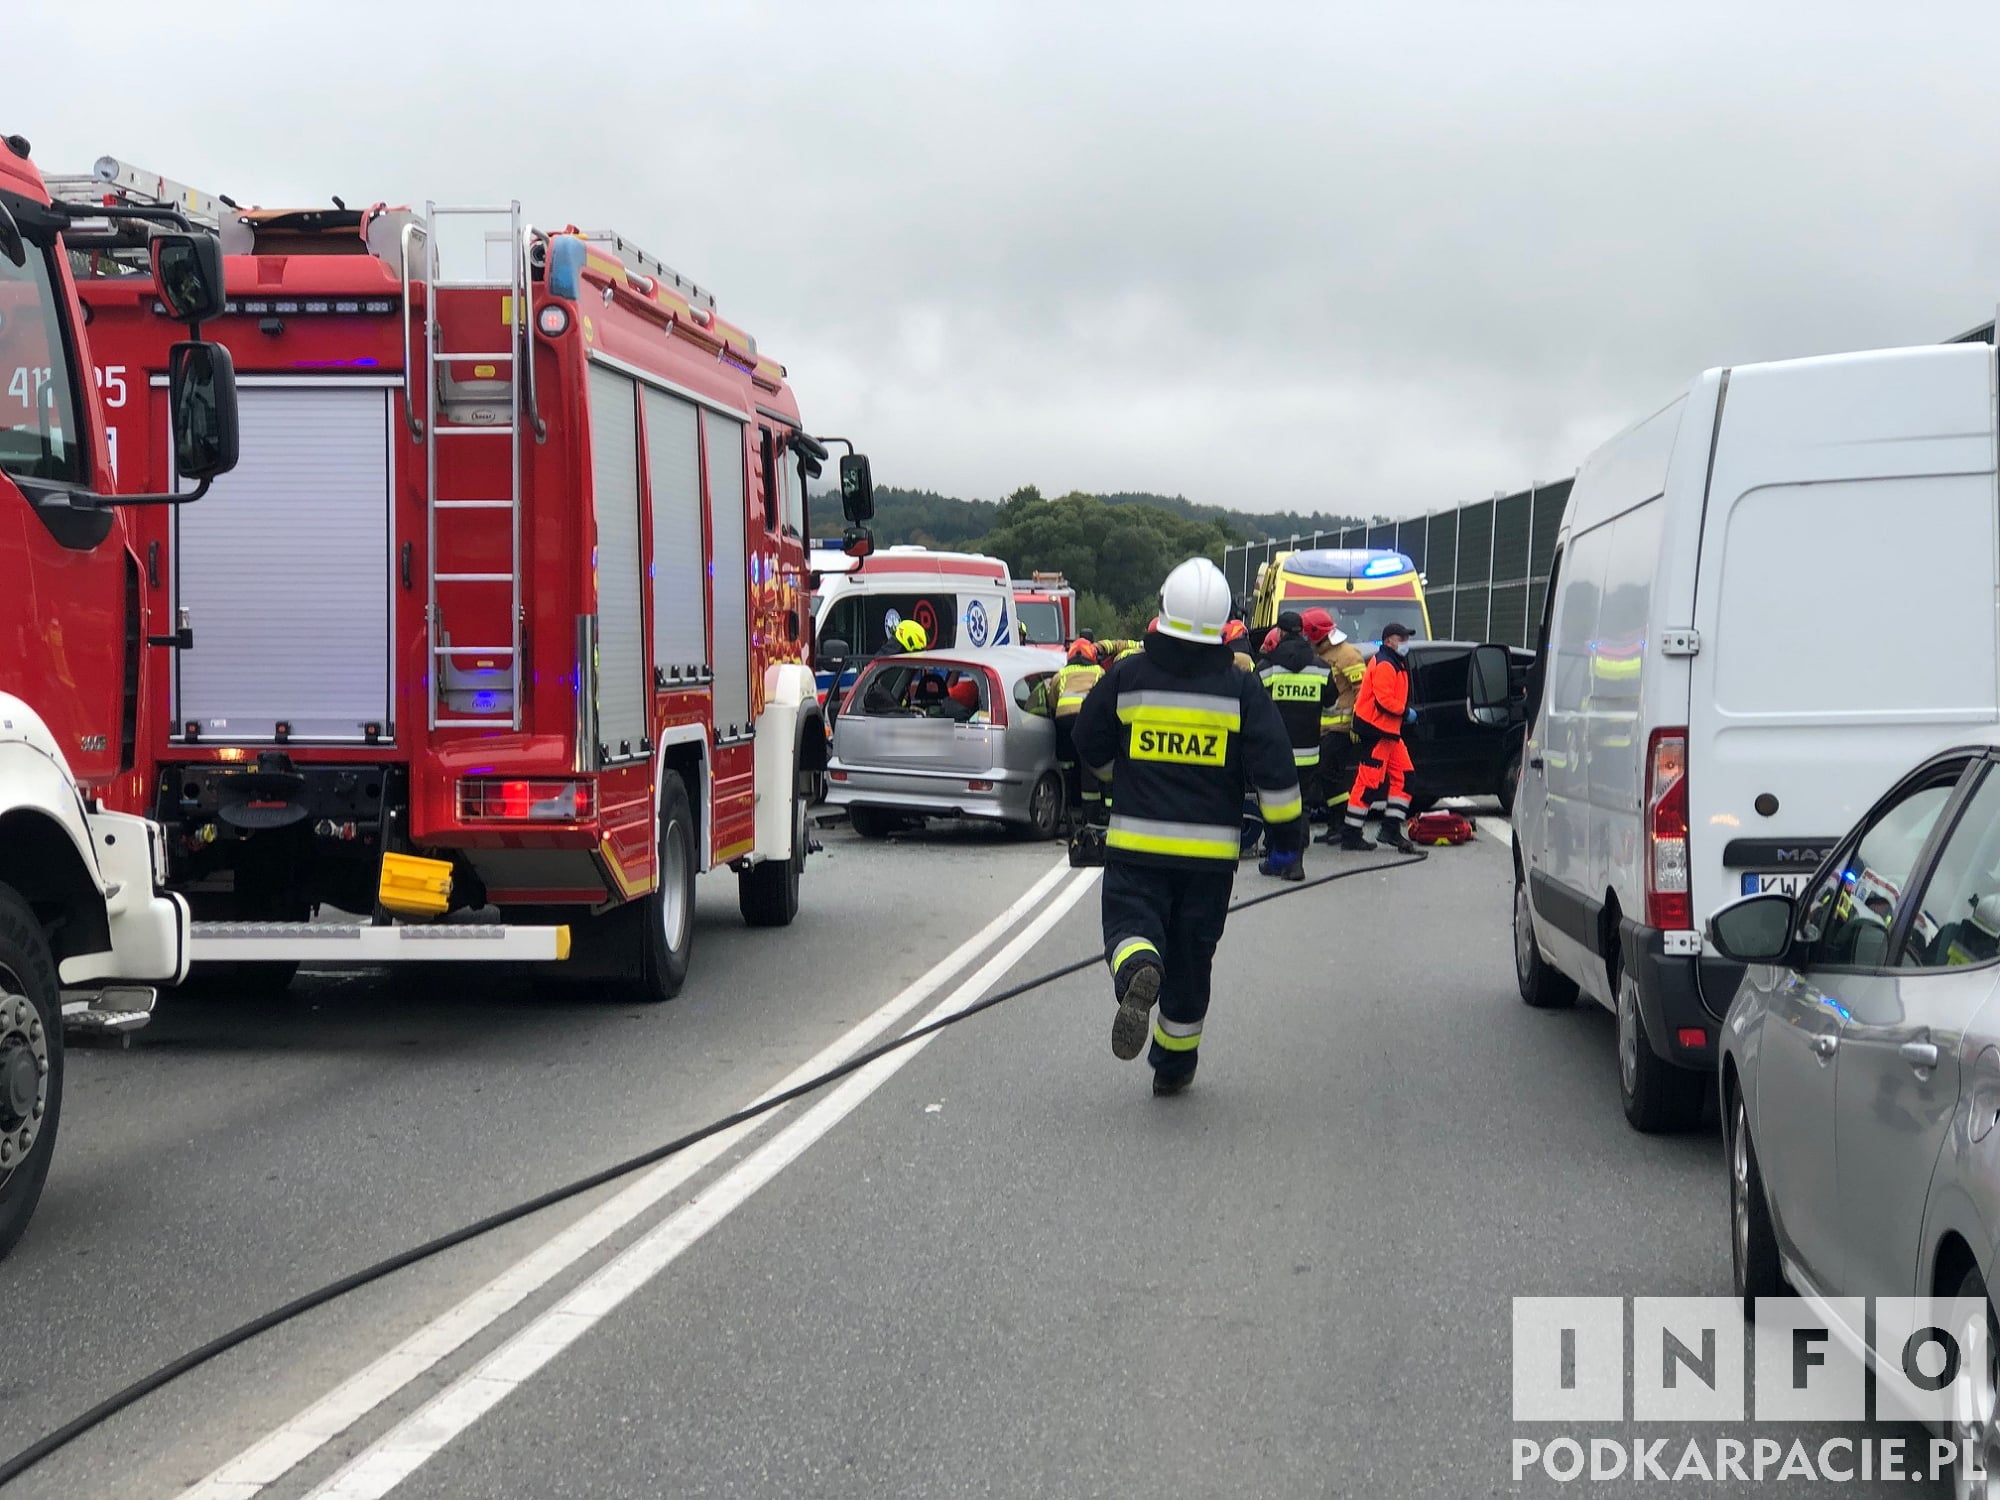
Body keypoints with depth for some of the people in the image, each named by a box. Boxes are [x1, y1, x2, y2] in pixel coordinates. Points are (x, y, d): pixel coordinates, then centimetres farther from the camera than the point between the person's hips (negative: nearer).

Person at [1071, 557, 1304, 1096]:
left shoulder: (1127, 677, -3)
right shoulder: (1241, 690, -5)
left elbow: (1091, 748, 9)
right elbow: (1274, 770, -6)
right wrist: (1287, 831, 7)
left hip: (1136, 844, -1)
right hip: (1211, 852, 1)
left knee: (1130, 924, 2)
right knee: (1190, 958, 13)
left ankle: (1138, 972, -35)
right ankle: (1174, 1066, 23)